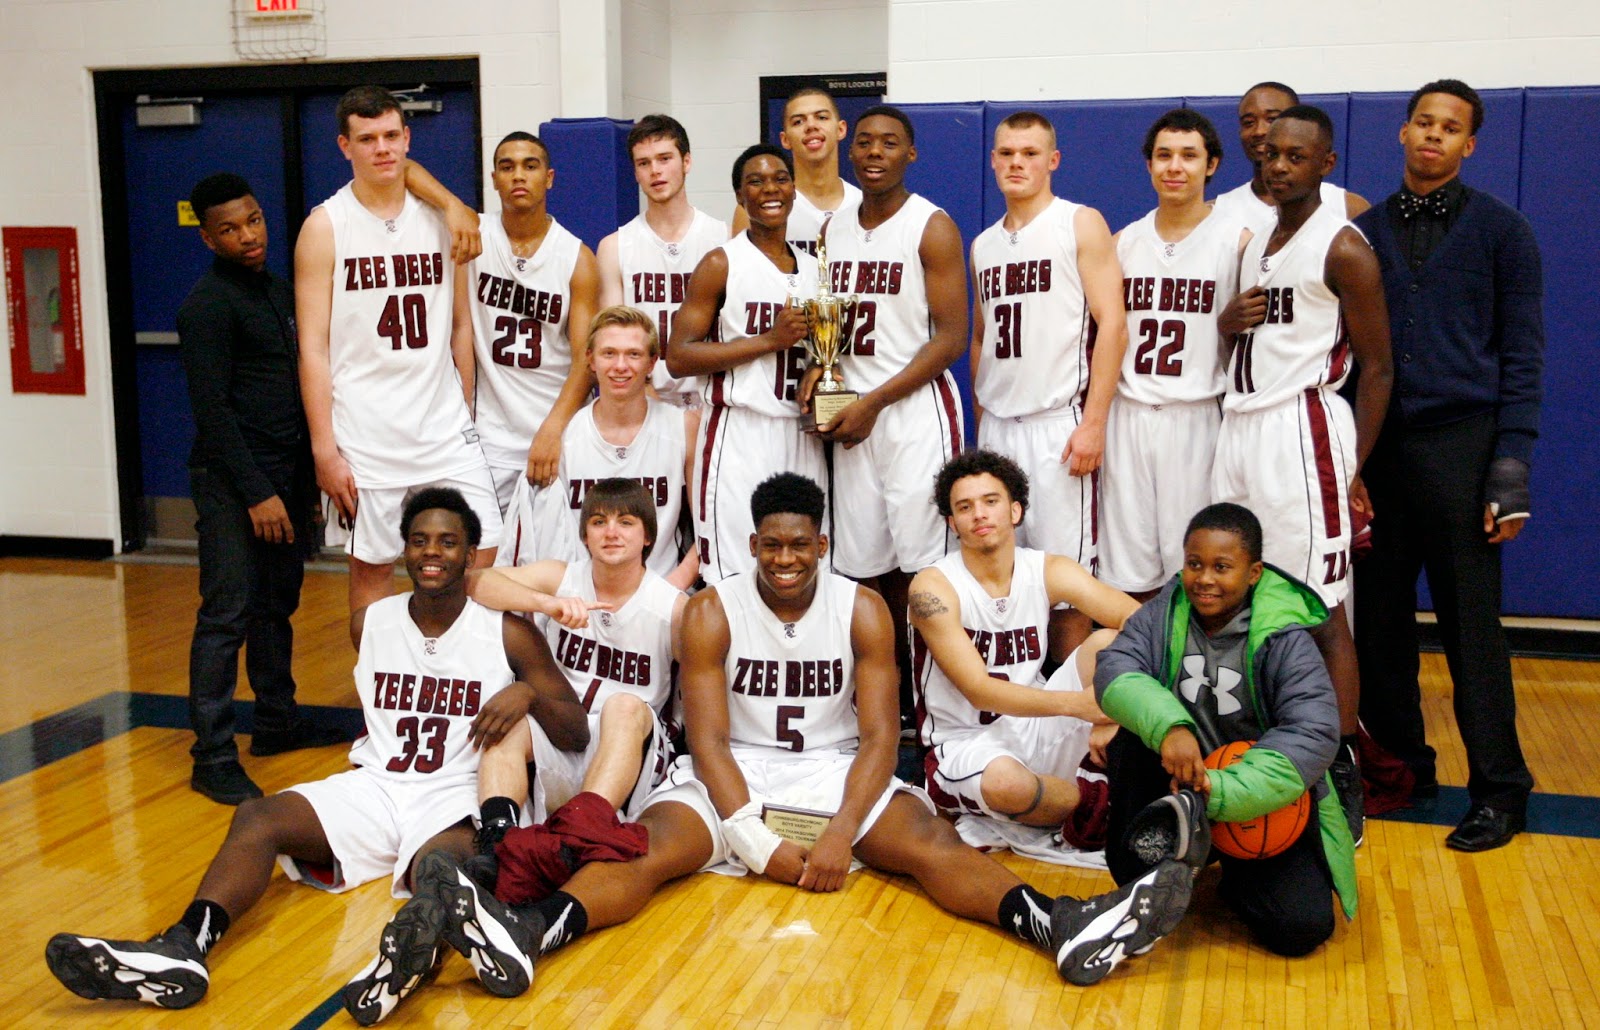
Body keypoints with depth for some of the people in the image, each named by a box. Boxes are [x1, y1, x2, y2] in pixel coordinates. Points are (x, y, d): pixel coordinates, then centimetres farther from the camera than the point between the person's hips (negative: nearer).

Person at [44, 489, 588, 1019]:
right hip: (375, 785, 5)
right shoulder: (369, 623, 10)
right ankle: (183, 946, -44)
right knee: (257, 816, -21)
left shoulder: (508, 634, -2)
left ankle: (414, 941, -73)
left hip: (457, 800, -4)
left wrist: (528, 693, -20)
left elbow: (577, 735, -4)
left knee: (440, 864, -39)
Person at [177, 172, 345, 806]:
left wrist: (306, 476, 18)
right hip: (233, 484, -8)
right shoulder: (208, 304, -10)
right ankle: (212, 758, -3)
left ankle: (277, 722, 26)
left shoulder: (278, 292, 16)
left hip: (285, 475, 8)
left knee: (276, 608, 14)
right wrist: (257, 492, -18)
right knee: (227, 616, -7)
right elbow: (212, 408, -15)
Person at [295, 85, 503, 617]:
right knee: (371, 566, 6)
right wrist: (324, 451, -10)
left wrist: (464, 413, 11)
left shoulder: (440, 215, 7)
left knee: (480, 552, -2)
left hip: (445, 427, 3)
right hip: (365, 436, -3)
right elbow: (313, 347, -5)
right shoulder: (326, 226, -3)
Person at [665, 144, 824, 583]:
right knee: (735, 578, -7)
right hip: (739, 436, -5)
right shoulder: (721, 264, -2)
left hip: (801, 436, 6)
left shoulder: (813, 267, 15)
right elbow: (678, 357, -10)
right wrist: (769, 340, -14)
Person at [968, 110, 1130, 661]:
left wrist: (1094, 422, -16)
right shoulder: (983, 245, 17)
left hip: (1059, 423, -6)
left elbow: (1112, 325, -8)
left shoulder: (1082, 224, -1)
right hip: (996, 425, 6)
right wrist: (979, 420, 16)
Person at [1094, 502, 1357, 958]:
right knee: (1129, 744, -27)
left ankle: (1236, 877, 11)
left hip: (1265, 805, -1)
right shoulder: (1161, 616, -2)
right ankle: (1141, 878, -14)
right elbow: (1113, 671, -18)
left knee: (1301, 927, -19)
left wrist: (1221, 790, -36)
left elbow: (1313, 734, -24)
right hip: (1182, 780, 2)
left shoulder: (1284, 640, -12)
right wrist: (1168, 725, -40)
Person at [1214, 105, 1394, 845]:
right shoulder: (1253, 244, 18)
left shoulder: (1342, 247, -5)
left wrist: (1355, 469, -12)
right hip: (1239, 424, 7)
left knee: (1322, 613, -6)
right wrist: (1227, 323, 3)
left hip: (1303, 425, -7)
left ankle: (1341, 780, 1)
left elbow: (1376, 366, -6)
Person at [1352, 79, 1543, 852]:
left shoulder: (1500, 230, 3)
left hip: (1459, 444, -3)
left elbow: (1521, 352, 0)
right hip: (1375, 445, 3)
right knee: (1378, 616, 6)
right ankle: (1400, 763, 22)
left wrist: (1512, 465, -9)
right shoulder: (1366, 231, 12)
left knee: (1471, 624, -1)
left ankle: (1499, 789, 11)